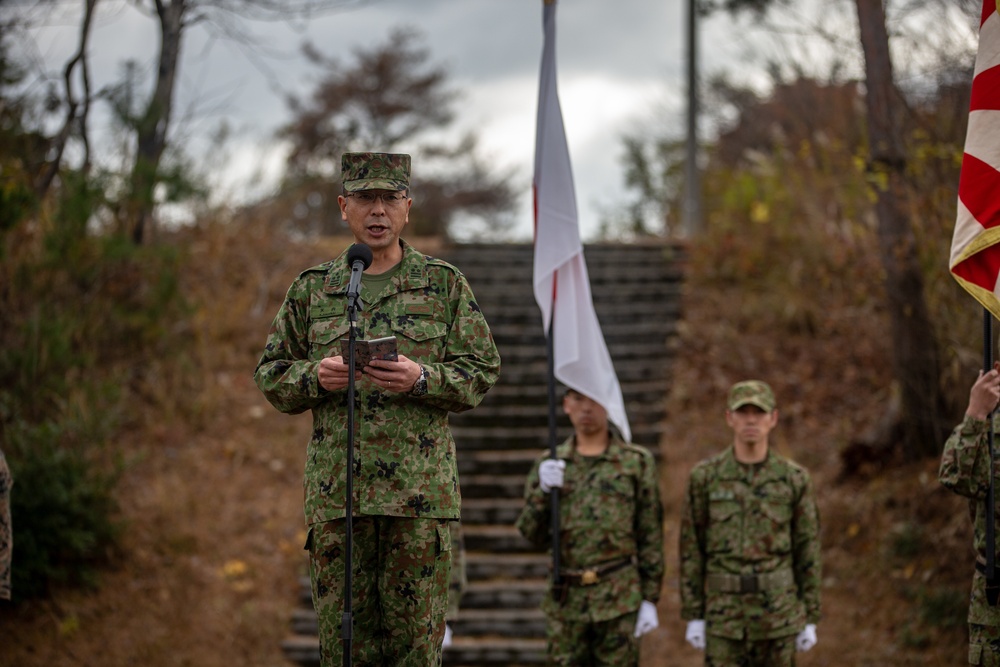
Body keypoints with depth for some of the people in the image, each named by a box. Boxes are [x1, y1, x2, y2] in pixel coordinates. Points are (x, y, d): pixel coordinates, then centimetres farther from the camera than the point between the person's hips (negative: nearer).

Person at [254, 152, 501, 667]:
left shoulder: (444, 285, 7)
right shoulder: (313, 290, 12)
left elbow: (481, 372, 4)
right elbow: (271, 375, 14)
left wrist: (421, 378, -15)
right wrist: (315, 377, -8)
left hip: (419, 490, -1)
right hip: (336, 489, 2)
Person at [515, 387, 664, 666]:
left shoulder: (637, 462, 3)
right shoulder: (549, 465, 10)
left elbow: (651, 536, 2)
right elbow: (533, 535, 4)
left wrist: (650, 599, -3)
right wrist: (543, 491, -13)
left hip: (620, 599, -2)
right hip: (565, 600, 2)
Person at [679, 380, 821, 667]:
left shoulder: (795, 479, 0)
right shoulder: (704, 476, -1)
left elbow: (807, 551, 3)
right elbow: (691, 549, 2)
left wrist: (810, 620, 2)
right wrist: (693, 616, -2)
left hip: (778, 614, 1)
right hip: (725, 615, -1)